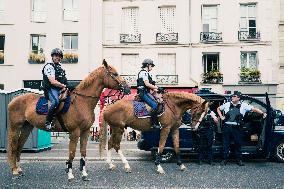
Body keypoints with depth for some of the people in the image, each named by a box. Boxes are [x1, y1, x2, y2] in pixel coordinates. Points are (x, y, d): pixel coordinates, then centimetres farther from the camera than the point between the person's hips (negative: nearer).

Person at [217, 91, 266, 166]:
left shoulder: (243, 105, 3)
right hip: (227, 127, 1)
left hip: (236, 127, -1)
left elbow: (254, 109, -2)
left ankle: (239, 160, 16)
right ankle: (224, 160, 12)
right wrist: (221, 116, 10)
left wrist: (262, 113, -14)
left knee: (238, 144, 4)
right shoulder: (227, 104, 9)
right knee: (226, 143, 4)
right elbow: (218, 109, 23)